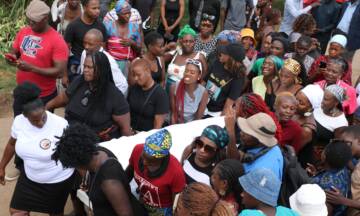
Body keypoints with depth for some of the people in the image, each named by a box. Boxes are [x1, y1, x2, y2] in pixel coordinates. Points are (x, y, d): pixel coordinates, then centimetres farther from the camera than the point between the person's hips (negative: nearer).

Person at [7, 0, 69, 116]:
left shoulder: (57, 41, -18)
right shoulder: (23, 32, 0)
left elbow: (59, 71, -22)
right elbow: (13, 52, 12)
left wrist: (31, 68, -29)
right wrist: (12, 58, -13)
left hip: (44, 97, -5)